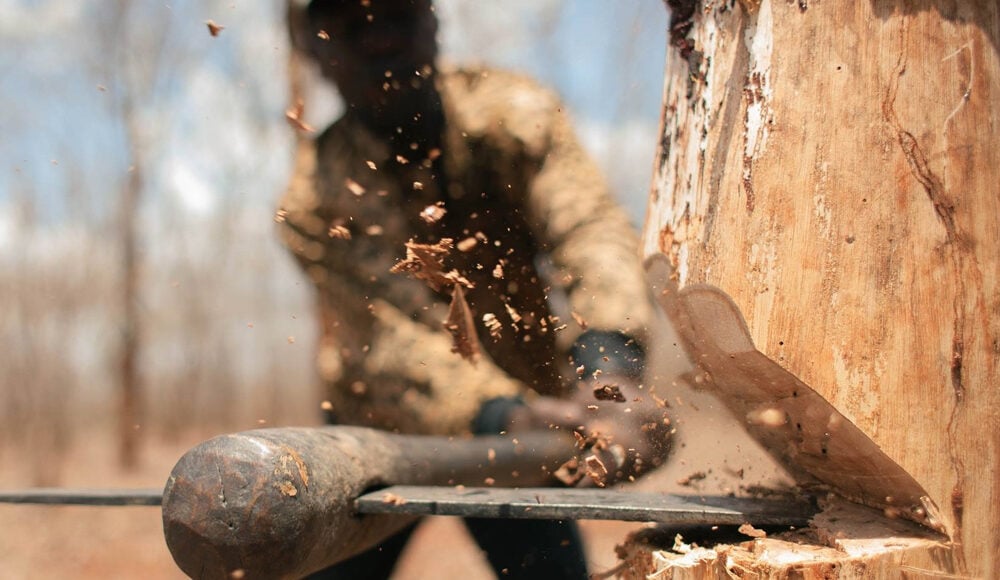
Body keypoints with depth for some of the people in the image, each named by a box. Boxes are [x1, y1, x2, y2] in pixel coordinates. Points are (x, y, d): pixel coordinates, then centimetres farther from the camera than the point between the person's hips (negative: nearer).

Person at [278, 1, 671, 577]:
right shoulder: (316, 199, -20)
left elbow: (590, 227, -30)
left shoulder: (515, 113, -16)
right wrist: (504, 414, -48)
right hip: (381, 429, 0)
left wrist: (610, 367, -49)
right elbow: (394, 341, -30)